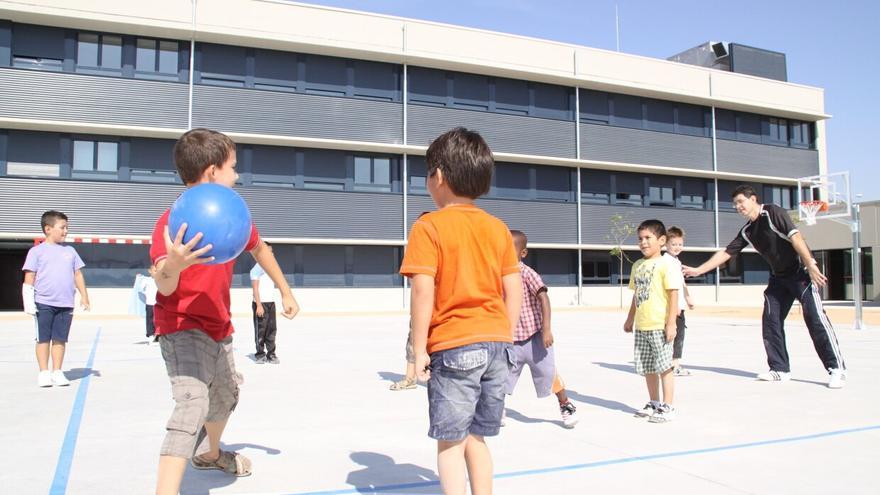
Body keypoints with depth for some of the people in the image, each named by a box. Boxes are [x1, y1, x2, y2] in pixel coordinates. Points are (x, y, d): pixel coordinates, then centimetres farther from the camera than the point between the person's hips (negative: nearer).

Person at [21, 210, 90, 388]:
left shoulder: (70, 250, 12)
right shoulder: (37, 251, 1)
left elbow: (78, 274, 15)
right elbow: (29, 277, -1)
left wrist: (84, 296, 10)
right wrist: (28, 302, -8)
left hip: (66, 304, 3)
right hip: (43, 303, -3)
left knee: (60, 339, 7)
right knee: (43, 338, 3)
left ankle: (57, 372, 14)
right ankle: (44, 373, 12)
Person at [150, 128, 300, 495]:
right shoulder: (173, 220, -23)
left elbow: (259, 249, 15)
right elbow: (166, 288, -31)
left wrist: (285, 291, 21)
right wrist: (172, 265, -53)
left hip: (219, 327, 8)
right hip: (182, 327, -8)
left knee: (227, 395, 27)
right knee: (193, 402, -28)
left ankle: (209, 454, 57)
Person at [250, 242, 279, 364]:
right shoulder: (257, 268, -7)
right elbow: (255, 288, -12)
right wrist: (259, 305, -18)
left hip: (271, 303, 7)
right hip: (261, 303, -7)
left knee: (272, 329, 5)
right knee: (260, 330, -1)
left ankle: (271, 354, 10)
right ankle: (260, 354, 8)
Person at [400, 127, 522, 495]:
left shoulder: (429, 226, -7)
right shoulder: (498, 228, 8)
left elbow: (423, 290, -15)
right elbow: (514, 290, 8)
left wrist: (419, 349, -8)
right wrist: (504, 339, 17)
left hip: (453, 347, -5)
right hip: (496, 342, 6)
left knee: (450, 441, 6)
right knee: (475, 437, 18)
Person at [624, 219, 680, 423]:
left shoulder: (666, 264, -9)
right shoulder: (637, 265, 12)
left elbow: (673, 294, -13)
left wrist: (671, 322, -17)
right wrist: (630, 319, 22)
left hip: (660, 326, -7)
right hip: (641, 326, 7)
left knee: (664, 367, -1)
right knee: (647, 368, 14)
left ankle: (668, 407, 9)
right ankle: (654, 404, 28)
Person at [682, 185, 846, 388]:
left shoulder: (773, 212, -12)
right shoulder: (747, 231, 9)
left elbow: (795, 237, -20)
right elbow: (726, 253, 11)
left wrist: (811, 265, -27)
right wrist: (698, 270, 6)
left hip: (801, 272, -8)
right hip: (779, 277, 8)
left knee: (815, 318, -12)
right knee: (770, 321, 3)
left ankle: (837, 369, -5)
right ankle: (780, 369, 11)